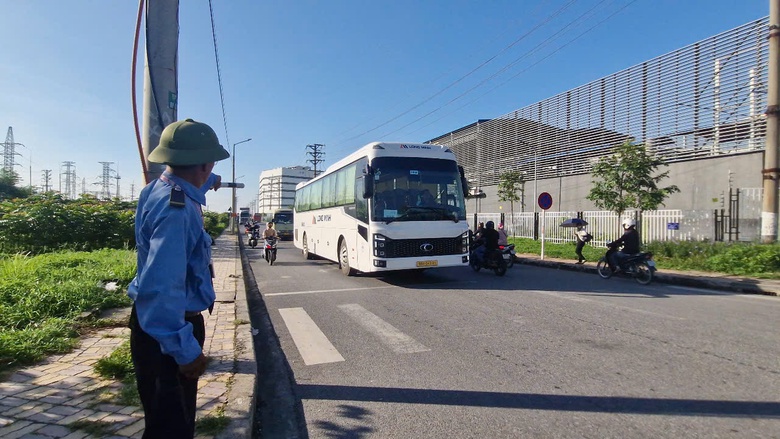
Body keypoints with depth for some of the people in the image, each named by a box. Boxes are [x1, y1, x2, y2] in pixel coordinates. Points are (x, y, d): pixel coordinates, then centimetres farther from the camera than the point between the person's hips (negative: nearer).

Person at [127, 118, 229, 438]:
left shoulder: (161, 190, 4)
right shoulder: (176, 210, -28)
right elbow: (160, 288, -34)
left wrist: (208, 182, 52)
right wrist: (185, 349, -29)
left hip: (177, 321, 10)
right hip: (167, 331, -10)